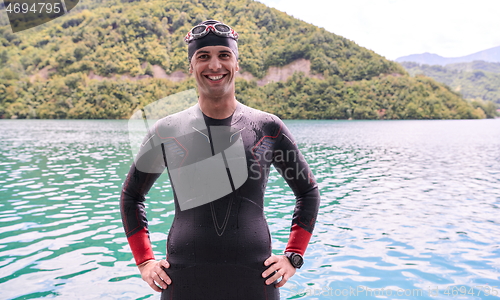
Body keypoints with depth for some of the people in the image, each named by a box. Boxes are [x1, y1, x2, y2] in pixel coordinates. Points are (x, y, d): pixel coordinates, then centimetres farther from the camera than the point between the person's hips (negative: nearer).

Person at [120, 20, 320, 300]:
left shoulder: (268, 128, -2)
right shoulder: (167, 132, -1)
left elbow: (309, 192, 9)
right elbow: (131, 195, 12)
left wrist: (293, 257, 3)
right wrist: (144, 261, 6)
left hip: (254, 276, 0)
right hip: (184, 277, 1)